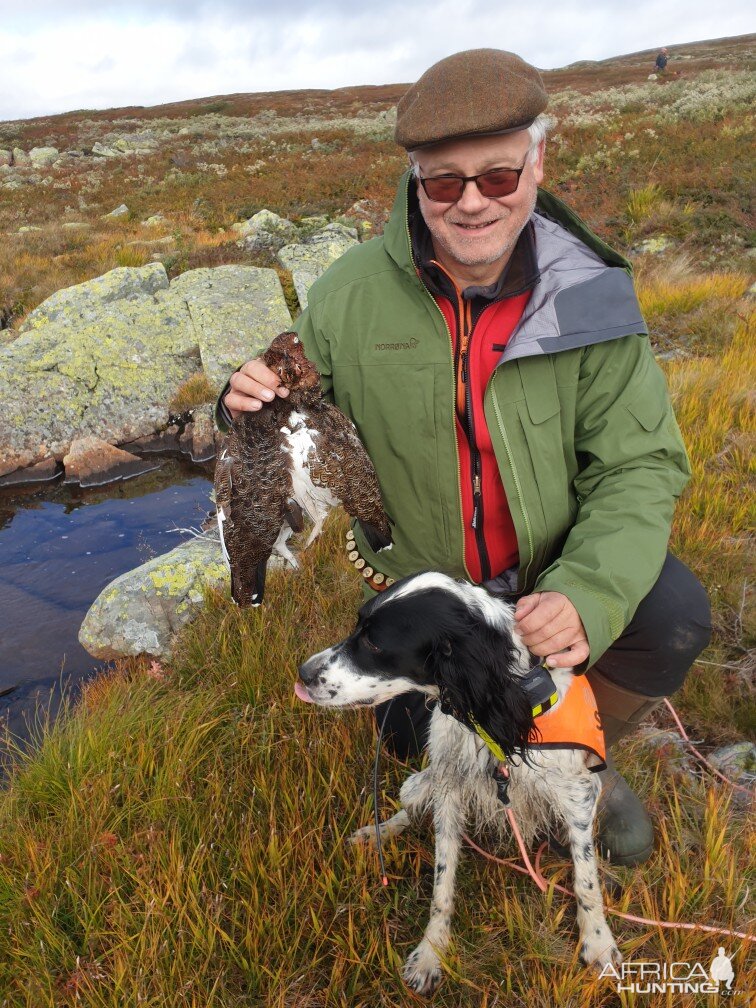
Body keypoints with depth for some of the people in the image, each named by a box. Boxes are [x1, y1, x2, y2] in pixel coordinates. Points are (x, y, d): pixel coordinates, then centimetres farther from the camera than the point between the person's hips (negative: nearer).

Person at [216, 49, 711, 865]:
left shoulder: (588, 298, -18)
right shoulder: (350, 294, -18)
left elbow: (639, 466, -19)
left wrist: (589, 595, -36)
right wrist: (250, 405, -30)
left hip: (556, 560, 0)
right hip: (420, 574, 1)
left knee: (672, 620, -24)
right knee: (420, 739, 12)